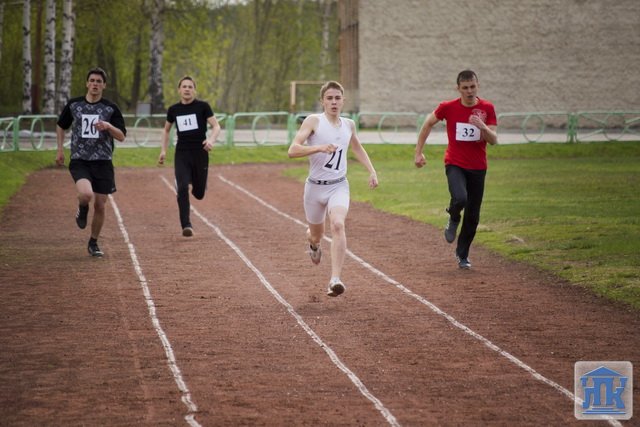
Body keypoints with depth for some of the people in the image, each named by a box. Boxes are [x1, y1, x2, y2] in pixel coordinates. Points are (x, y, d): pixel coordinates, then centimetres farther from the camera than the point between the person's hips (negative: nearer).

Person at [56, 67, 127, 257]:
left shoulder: (111, 108, 2)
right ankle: (82, 209, 10)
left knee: (100, 205, 3)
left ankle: (93, 243, 24)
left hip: (103, 162, 1)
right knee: (86, 194, -28)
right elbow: (61, 126, 21)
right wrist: (60, 150, 12)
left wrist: (108, 126, -19)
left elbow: (122, 136, 0)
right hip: (79, 161, -1)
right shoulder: (73, 105, 4)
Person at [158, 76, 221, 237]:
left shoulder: (202, 106, -3)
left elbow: (216, 126, -6)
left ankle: (196, 185, 45)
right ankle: (186, 225, -14)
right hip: (182, 154, 1)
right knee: (182, 189, -16)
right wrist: (163, 150, 13)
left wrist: (211, 139, -26)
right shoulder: (173, 110, 6)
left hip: (200, 153, -1)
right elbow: (166, 130, 22)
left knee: (199, 193, 6)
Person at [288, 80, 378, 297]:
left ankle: (335, 280, -33)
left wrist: (371, 171, 18)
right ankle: (314, 245, 58)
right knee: (316, 234, 17)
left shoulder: (348, 124, 6)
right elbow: (292, 150, -19)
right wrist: (320, 147, -32)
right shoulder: (314, 121, -8)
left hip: (339, 186, 1)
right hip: (315, 187, -1)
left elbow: (357, 148, 28)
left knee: (338, 225, -26)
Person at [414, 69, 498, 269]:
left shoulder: (487, 108, -3)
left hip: (478, 168, 2)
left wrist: (483, 127, -27)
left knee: (473, 216, 7)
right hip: (455, 164, -2)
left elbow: (494, 140, -6)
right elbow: (428, 124, 9)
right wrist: (418, 152, 7)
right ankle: (453, 220, 5)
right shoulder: (448, 107, -7)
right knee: (460, 199, -30)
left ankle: (462, 254, 27)